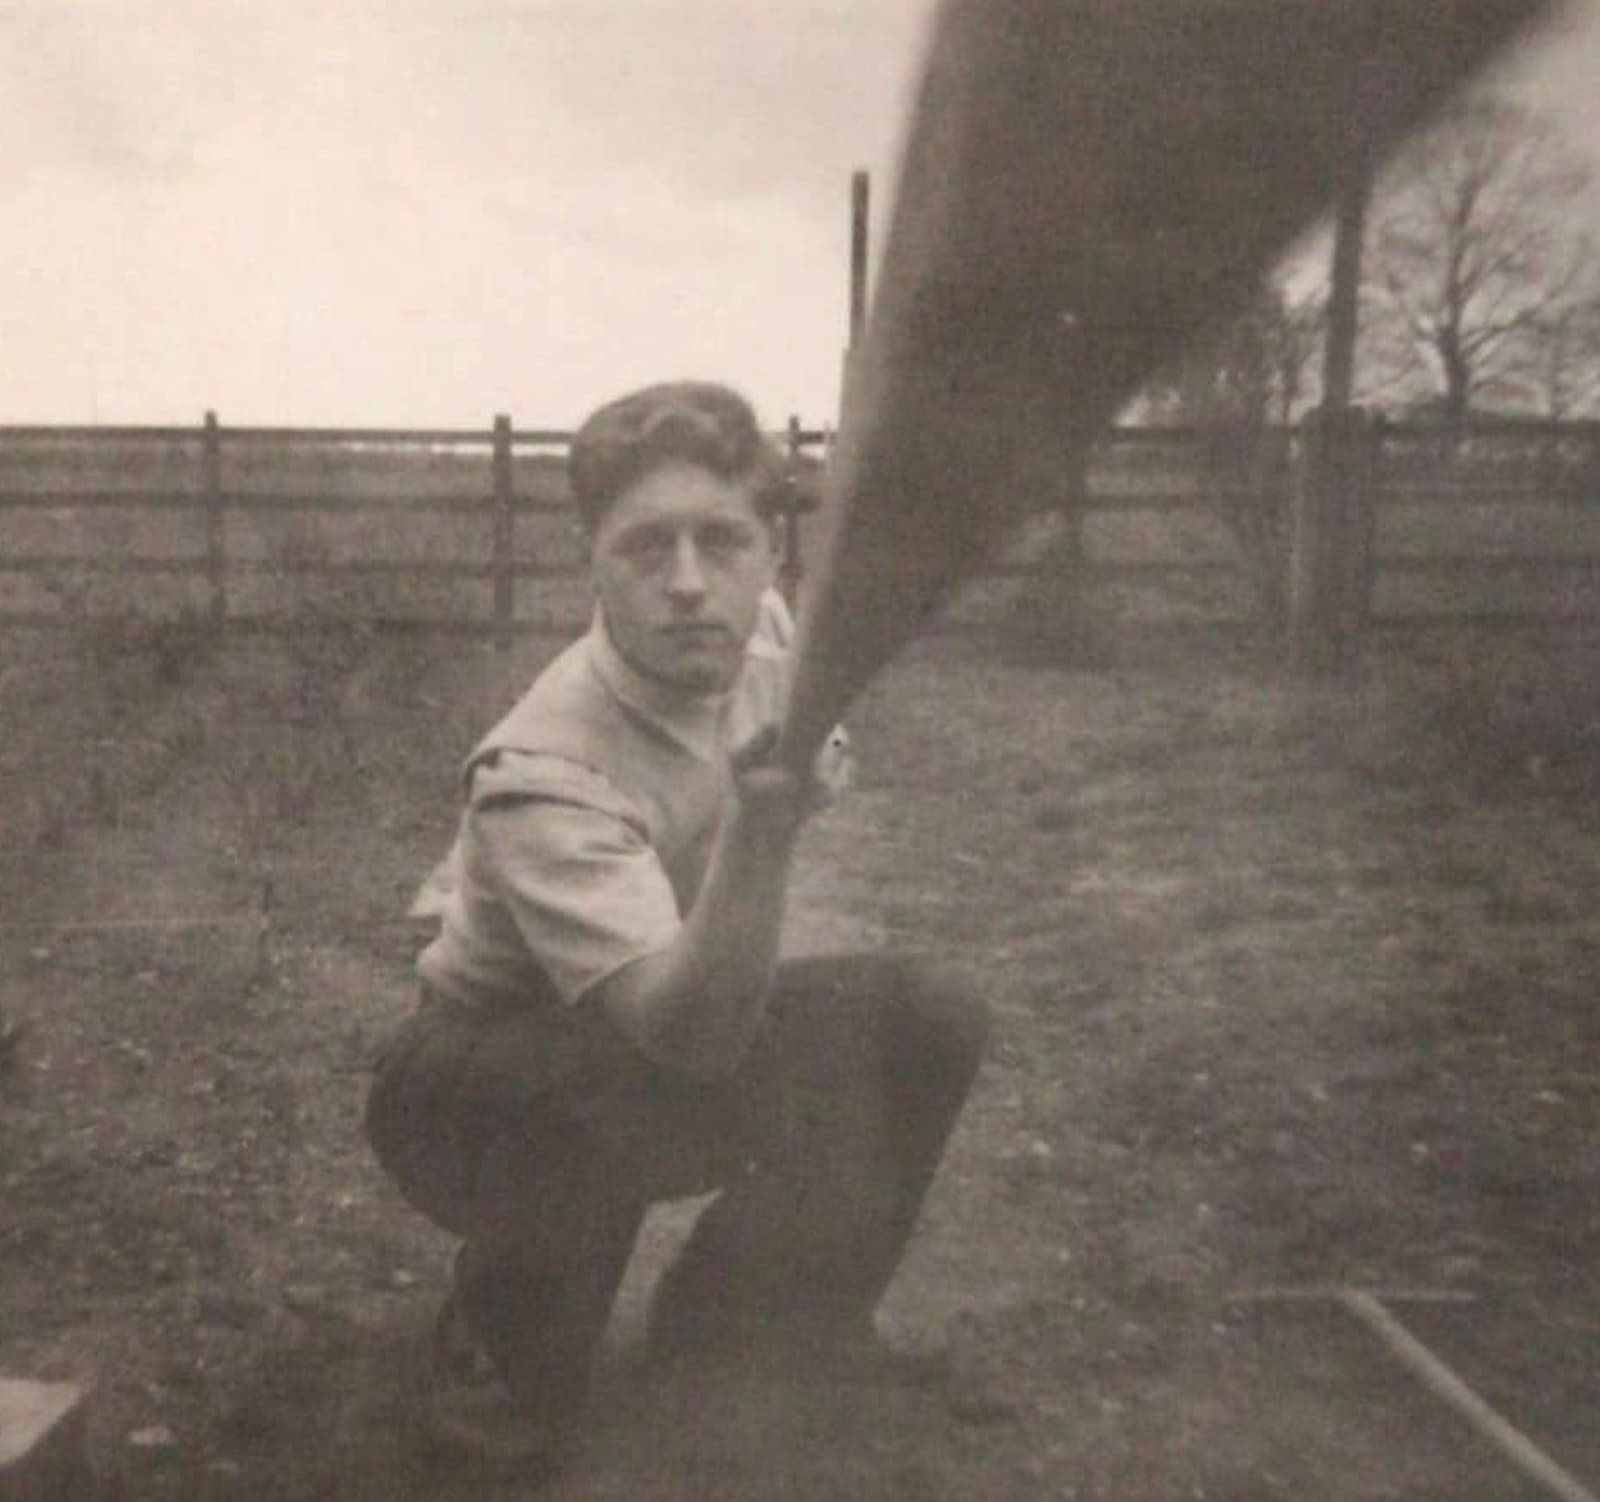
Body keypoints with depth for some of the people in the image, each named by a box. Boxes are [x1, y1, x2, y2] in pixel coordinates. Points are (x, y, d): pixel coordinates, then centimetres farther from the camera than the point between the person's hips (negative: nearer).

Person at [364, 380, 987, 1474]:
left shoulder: (762, 637, -16)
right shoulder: (545, 772, -37)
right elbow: (690, 1033, -47)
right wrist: (762, 834, -61)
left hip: (684, 1027, 7)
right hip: (479, 1093, -6)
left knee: (925, 1026, -8)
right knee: (611, 1088, -40)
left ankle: (735, 1322, 13)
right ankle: (503, 1366, -6)